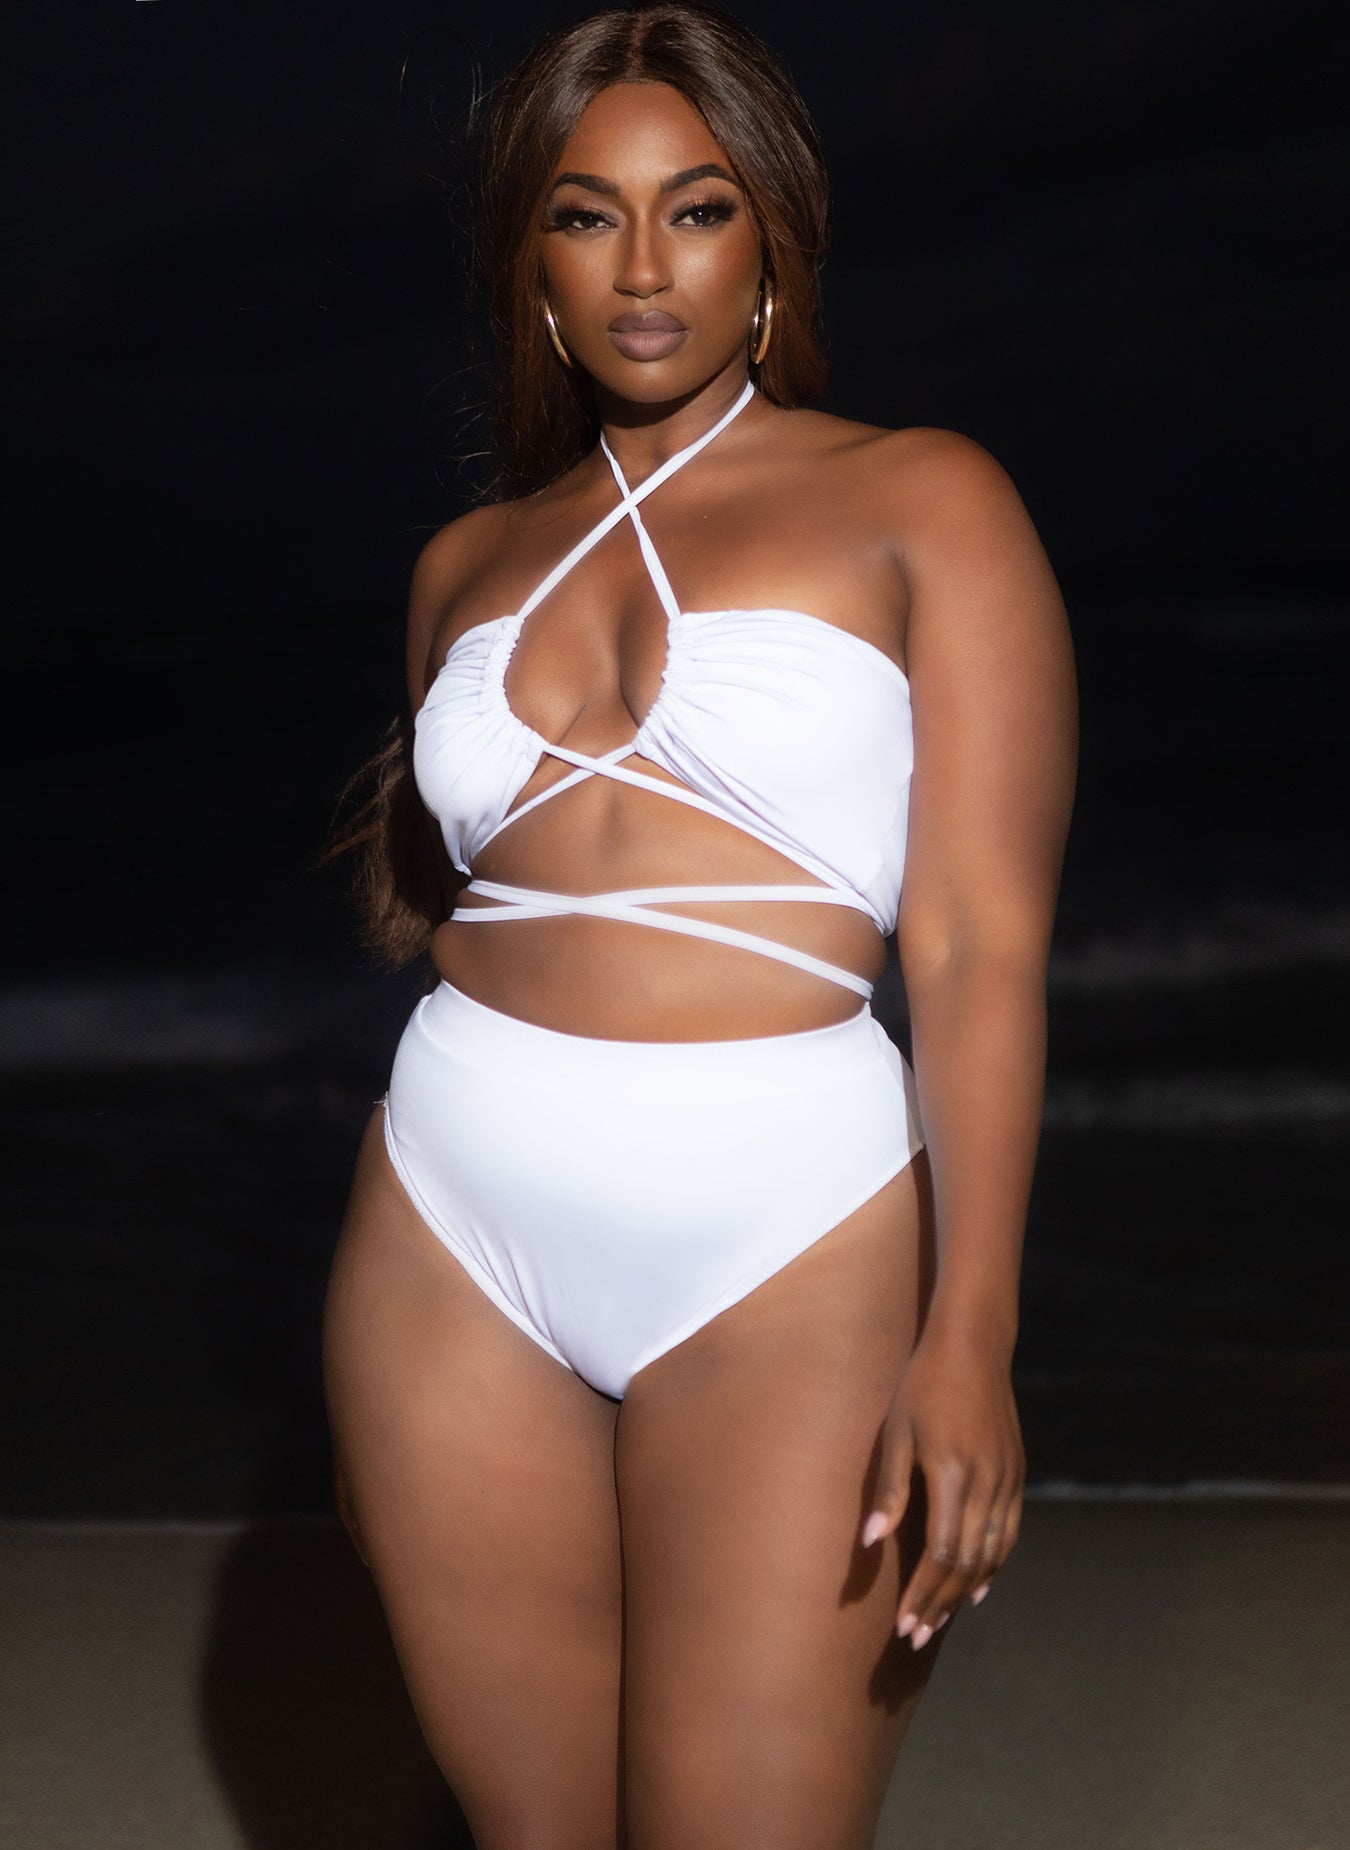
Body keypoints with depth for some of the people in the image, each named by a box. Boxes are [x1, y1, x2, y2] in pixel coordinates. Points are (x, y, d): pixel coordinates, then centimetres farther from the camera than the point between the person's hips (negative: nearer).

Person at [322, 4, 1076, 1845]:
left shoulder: (921, 504, 1)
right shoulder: (472, 562, 14)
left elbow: (982, 941, -7)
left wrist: (971, 1332, -18)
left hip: (788, 1257, -4)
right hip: (455, 1242, 4)